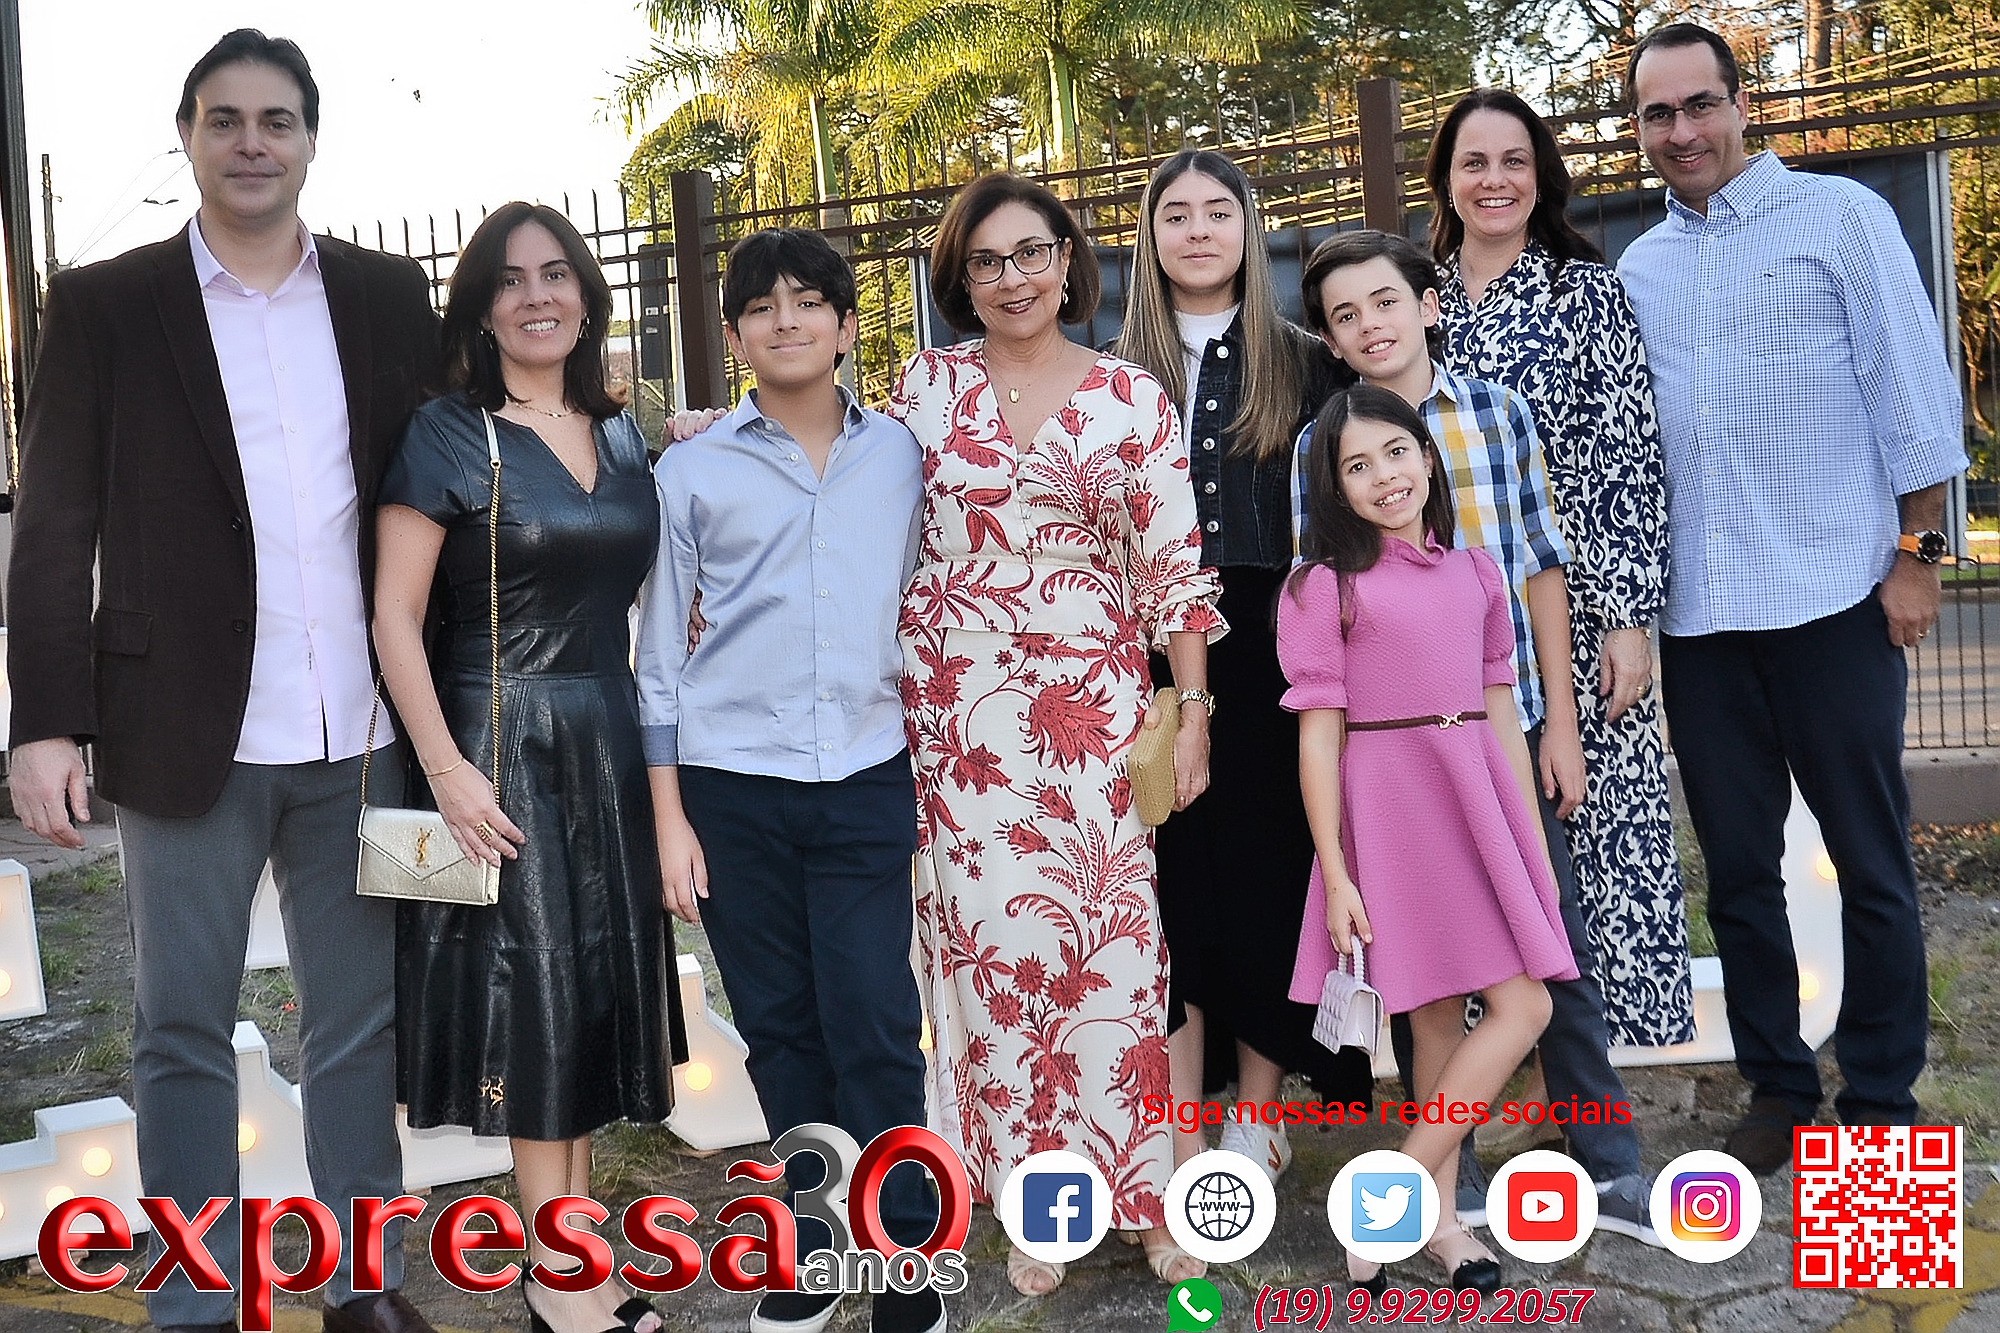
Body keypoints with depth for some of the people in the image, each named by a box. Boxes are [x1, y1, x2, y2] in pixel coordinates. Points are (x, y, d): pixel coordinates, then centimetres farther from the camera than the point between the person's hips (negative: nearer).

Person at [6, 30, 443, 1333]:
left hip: (360, 733, 2)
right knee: (182, 1031, 8)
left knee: (362, 1022, 12)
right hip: (189, 733, -2)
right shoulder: (107, 304, 1)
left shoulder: (388, 298, 7)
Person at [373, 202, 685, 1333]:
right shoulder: (447, 434, -8)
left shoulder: (623, 437, 9)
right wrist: (448, 769, -17)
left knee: (600, 980, 10)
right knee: (536, 987, -1)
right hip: (500, 743, -6)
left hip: (609, 740, 6)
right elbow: (395, 616, -12)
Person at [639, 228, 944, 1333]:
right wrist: (669, 816, 2)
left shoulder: (900, 457, 7)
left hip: (866, 784, 0)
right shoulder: (692, 472, 3)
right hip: (733, 790, 0)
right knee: (780, 1032, 8)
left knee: (876, 1032, -6)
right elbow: (660, 650, 6)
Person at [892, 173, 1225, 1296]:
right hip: (959, 700, 1)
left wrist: (1192, 710, -1)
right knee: (991, 934, 2)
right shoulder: (927, 384, 5)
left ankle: (1139, 1188, 14)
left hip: (1094, 698, -1)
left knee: (1113, 939, -1)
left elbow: (1174, 565, 3)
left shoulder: (1134, 397, 3)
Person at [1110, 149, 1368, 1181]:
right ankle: (1182, 1146, 7)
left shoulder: (1302, 363, 9)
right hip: (1155, 653, 0)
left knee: (1263, 877, 4)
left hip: (1268, 651, 0)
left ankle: (1255, 1118, 18)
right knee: (1171, 886, 0)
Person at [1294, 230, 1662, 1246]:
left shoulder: (1502, 415, 3)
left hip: (1509, 722, 1)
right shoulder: (1320, 445, 0)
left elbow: (1542, 570, 5)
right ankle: (1445, 1171, 22)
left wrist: (1559, 720, 2)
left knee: (1555, 940, 6)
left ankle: (1610, 1168, 18)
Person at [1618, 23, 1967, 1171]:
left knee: (1871, 860, 3)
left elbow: (1915, 394, -2)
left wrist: (1918, 552, -8)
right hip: (1698, 612, 4)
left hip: (1831, 596, -4)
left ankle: (1881, 1097, 14)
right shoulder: (1636, 272, 14)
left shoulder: (1841, 217, 2)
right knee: (1737, 865, 9)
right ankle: (1778, 1087, 22)